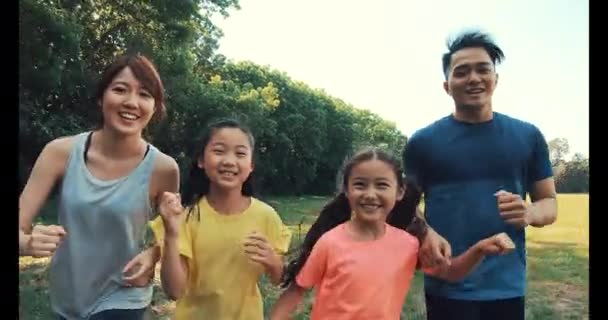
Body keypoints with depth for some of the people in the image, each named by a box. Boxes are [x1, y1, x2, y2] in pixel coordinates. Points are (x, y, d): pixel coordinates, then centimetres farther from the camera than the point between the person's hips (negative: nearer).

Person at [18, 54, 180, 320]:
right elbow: (21, 228, -11)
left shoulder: (162, 168, -17)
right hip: (65, 297, 3)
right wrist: (28, 243, -32)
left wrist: (152, 255, -19)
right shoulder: (61, 152, -14)